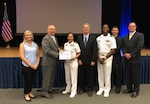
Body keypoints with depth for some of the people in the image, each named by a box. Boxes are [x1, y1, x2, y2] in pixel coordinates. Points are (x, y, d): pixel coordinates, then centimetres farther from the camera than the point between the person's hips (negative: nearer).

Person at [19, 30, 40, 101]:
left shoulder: (35, 45, 7)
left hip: (35, 66, 4)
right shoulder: (22, 45, -4)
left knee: (32, 80, 12)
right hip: (26, 66, -4)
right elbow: (22, 57, -11)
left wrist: (37, 64, -6)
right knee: (27, 80, 4)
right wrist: (31, 65, -14)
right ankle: (26, 95, 20)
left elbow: (38, 56, 10)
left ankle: (29, 92, 30)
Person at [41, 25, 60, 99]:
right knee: (46, 78, 0)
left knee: (52, 77, 18)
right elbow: (47, 51, -24)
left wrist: (59, 49, 1)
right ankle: (44, 92, 10)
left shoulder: (54, 38, 13)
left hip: (54, 62, 9)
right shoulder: (46, 39, -17)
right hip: (48, 62, -9)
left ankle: (49, 89, 33)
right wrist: (57, 54, -22)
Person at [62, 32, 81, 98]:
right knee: (67, 77, 12)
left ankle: (73, 92, 5)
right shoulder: (65, 44, 8)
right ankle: (68, 89, 26)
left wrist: (74, 57, -18)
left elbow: (79, 53, -2)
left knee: (73, 77, -2)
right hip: (66, 62, 5)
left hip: (73, 62, -5)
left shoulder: (75, 44, -7)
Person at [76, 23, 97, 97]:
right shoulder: (79, 38, 6)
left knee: (90, 76, 5)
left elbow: (94, 50, -3)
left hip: (90, 61, -1)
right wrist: (78, 59, -5)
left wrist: (93, 60, -9)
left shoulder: (93, 38, 0)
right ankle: (81, 88, 23)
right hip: (81, 60, 2)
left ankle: (89, 90, 17)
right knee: (81, 75, 7)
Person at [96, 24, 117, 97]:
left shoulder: (111, 38, -1)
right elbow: (96, 49, 8)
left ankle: (107, 90, 6)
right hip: (99, 57, 3)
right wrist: (99, 58, -7)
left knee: (107, 74, -2)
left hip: (108, 57, -3)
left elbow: (113, 51, -6)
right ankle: (101, 88, 17)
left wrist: (104, 58, -11)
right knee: (100, 73, 6)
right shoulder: (98, 38, 8)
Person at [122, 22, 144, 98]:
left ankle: (136, 90, 11)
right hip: (127, 59, 6)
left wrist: (131, 54, -15)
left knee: (136, 75, 1)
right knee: (128, 75, 12)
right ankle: (129, 88, 24)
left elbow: (140, 46, -13)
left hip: (135, 59, -5)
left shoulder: (140, 35, -3)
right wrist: (125, 53, -9)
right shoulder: (125, 37, 17)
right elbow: (123, 47, 12)